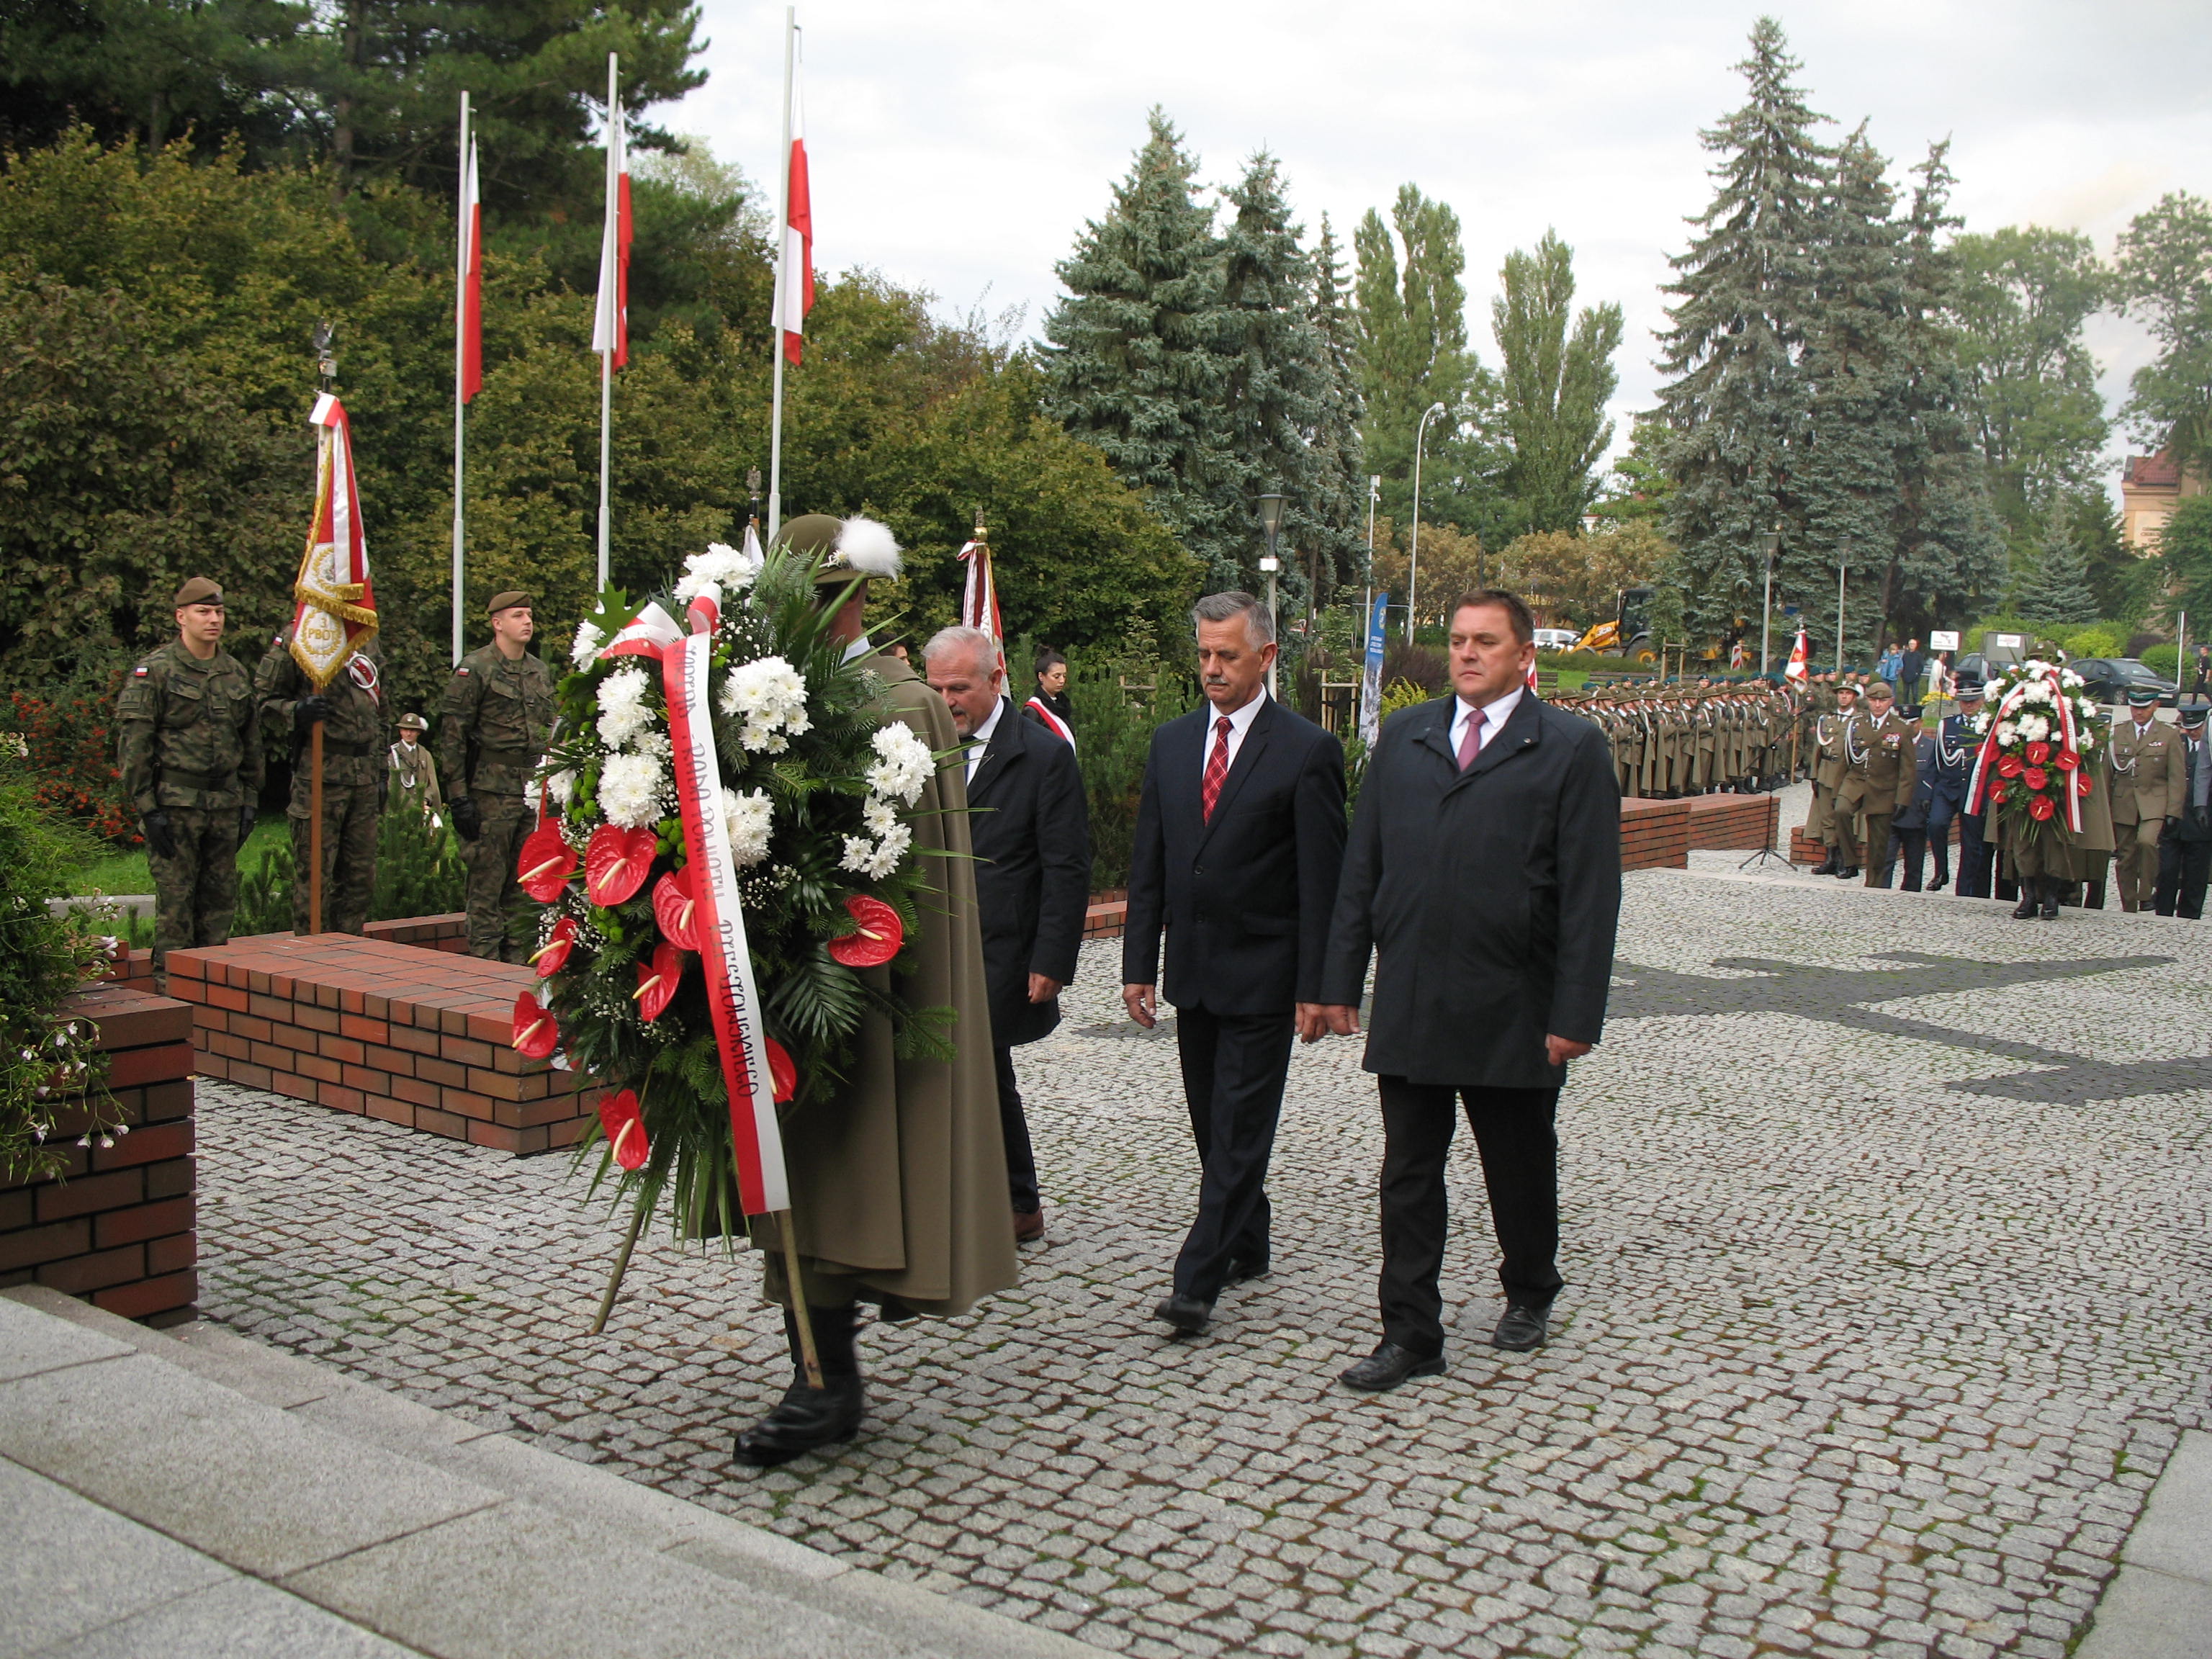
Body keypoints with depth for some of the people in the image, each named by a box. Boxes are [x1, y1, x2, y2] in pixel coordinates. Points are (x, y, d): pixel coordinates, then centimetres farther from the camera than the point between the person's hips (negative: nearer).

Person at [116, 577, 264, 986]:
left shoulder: (236, 672, 13)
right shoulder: (153, 672, -4)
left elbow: (249, 743, 19)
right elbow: (132, 745, -7)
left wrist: (249, 800, 13)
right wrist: (147, 808, -12)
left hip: (226, 803, 5)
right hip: (175, 803, -5)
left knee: (221, 896, 8)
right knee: (175, 895, -3)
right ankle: (170, 979, 4)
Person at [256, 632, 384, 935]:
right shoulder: (295, 640, -4)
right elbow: (265, 701, -4)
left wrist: (382, 771, 19)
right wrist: (297, 712, -24)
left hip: (364, 776, 6)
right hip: (320, 774, -6)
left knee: (361, 875, 10)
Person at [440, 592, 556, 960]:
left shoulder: (541, 671, 16)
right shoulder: (475, 668, -4)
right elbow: (452, 737, -7)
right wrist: (460, 797, -13)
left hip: (534, 792, 6)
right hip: (491, 791, -6)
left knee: (524, 886, 8)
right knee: (487, 881, -3)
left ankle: (518, 962, 15)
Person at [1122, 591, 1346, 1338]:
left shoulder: (1308, 751, -8)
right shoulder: (1171, 743, 9)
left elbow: (1322, 880, -9)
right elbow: (1148, 864, 11)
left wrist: (1314, 985, -12)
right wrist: (1138, 962, 6)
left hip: (1262, 974, -6)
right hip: (1191, 969, 6)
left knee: (1239, 1129, -5)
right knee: (1213, 1126, 14)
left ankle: (1198, 1281, -4)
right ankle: (1247, 1246, 30)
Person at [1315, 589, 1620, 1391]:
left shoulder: (1570, 749, -3)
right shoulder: (1402, 736, 9)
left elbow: (1591, 896, -7)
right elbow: (1361, 868, 10)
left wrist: (1575, 1015, -12)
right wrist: (1340, 981, 6)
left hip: (1513, 1011, -2)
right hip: (1409, 1005, 3)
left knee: (1519, 1167, 15)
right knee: (1408, 1175, 4)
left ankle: (1529, 1294, 39)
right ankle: (1411, 1335, 13)